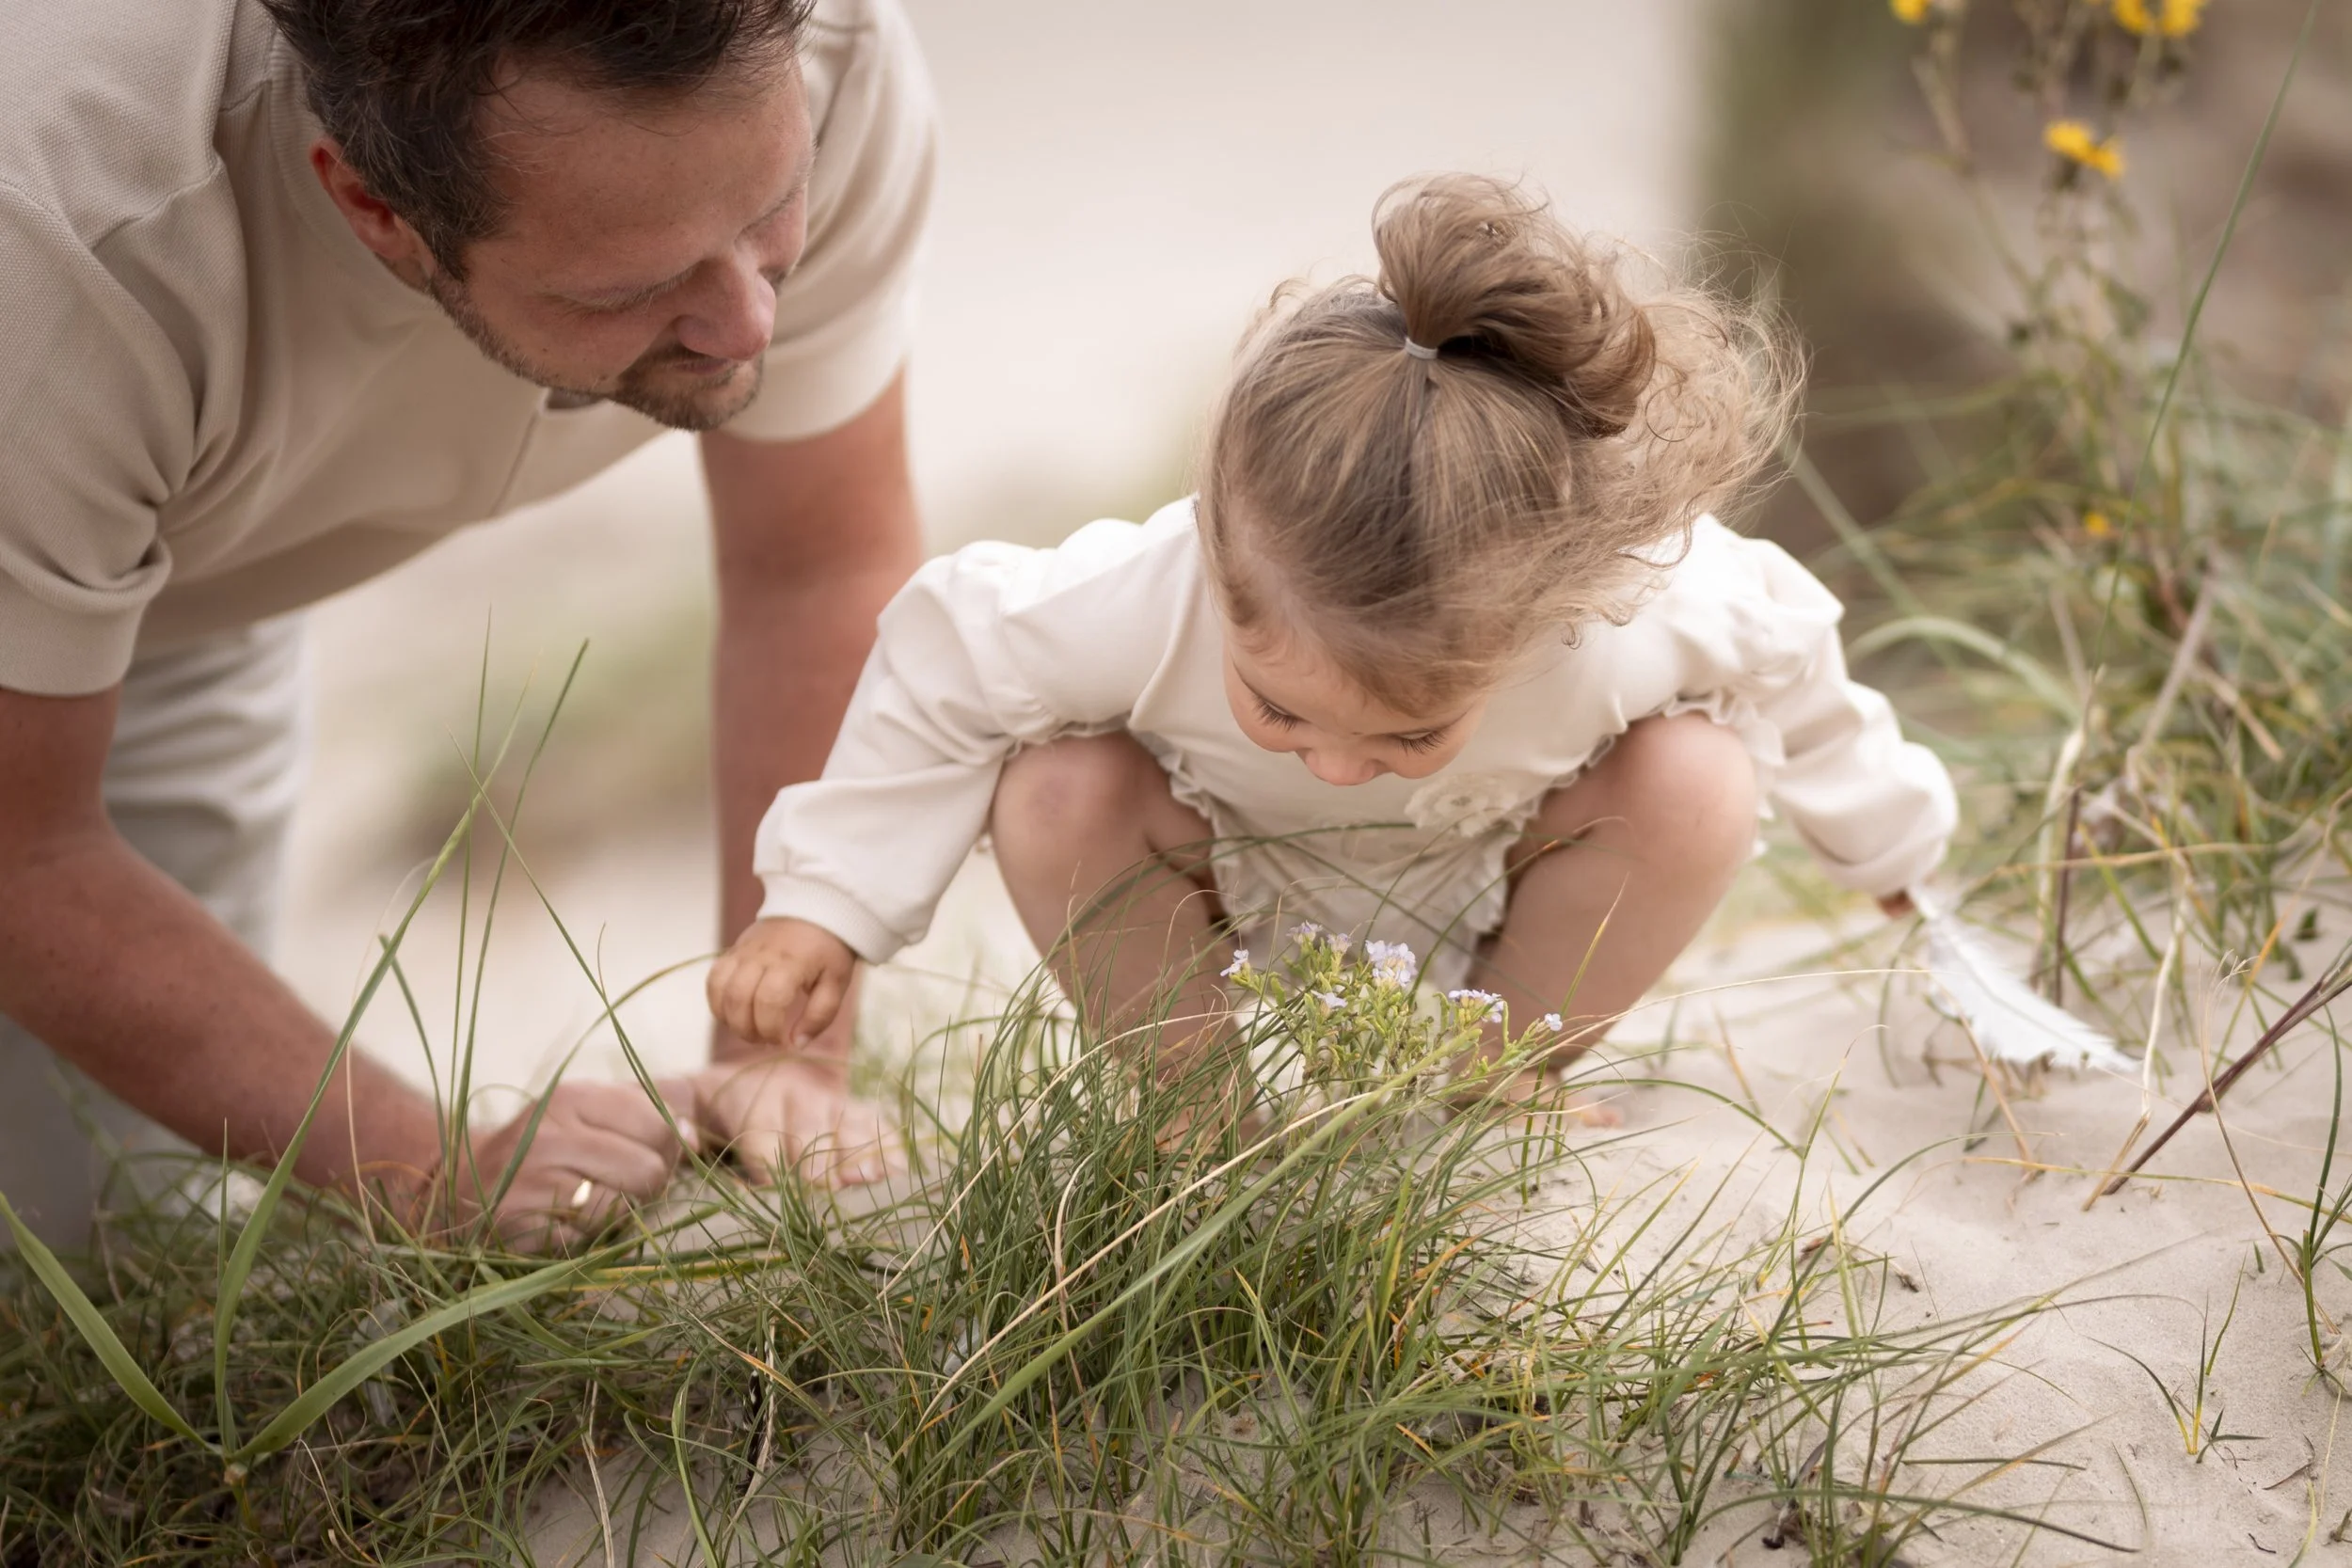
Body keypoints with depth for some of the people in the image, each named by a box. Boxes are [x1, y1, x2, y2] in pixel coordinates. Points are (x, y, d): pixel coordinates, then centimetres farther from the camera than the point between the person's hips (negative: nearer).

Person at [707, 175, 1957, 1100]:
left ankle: (1497, 1076, -3)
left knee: (1696, 785, -28)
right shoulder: (1152, 600, -42)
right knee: (1060, 795, -31)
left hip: (1498, 912, 1)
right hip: (1237, 898, 0)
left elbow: (1775, 654, -14)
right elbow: (949, 659, -22)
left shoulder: (1637, 613, -39)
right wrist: (820, 905, -20)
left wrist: (1886, 841, 5)